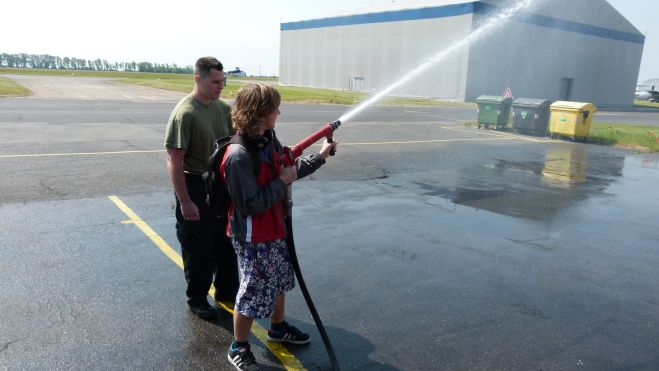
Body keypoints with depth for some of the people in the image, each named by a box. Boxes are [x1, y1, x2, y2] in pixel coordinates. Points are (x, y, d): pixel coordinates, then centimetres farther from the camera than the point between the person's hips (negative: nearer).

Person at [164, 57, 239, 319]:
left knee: (226, 243, 19)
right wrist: (185, 202, -20)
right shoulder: (185, 113, -19)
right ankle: (197, 299, 29)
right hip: (195, 187, -7)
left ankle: (227, 291, 39)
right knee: (198, 248, 8)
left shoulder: (223, 108, 2)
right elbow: (174, 162, -19)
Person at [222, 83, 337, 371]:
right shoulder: (239, 156, -28)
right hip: (252, 238, -9)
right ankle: (238, 348, 28)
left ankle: (278, 327, 50)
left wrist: (320, 156, 14)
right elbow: (251, 204, -27)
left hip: (274, 231, 9)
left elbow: (287, 171, 13)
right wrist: (282, 182, -20)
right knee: (254, 291, 5)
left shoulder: (269, 140, -2)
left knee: (279, 280, 25)